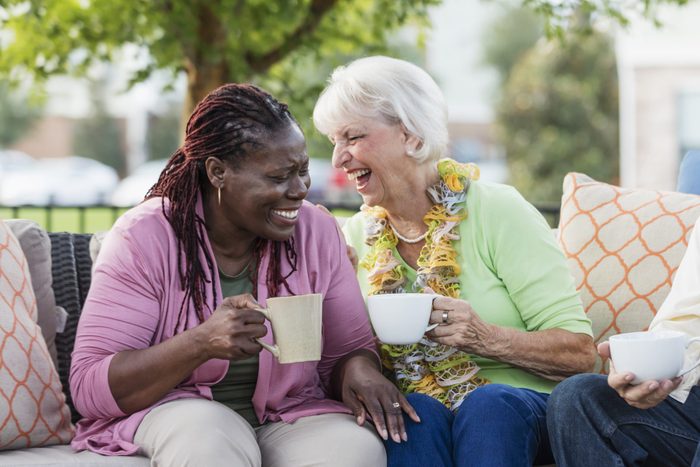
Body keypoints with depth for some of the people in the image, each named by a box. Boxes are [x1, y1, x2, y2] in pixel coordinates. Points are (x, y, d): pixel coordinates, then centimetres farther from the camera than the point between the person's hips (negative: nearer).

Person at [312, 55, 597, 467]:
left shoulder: (496, 212, -5)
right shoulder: (355, 237, 7)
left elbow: (579, 351, -9)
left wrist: (487, 338, -25)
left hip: (518, 406, -2)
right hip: (411, 414, 2)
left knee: (489, 403, -34)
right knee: (417, 412, -30)